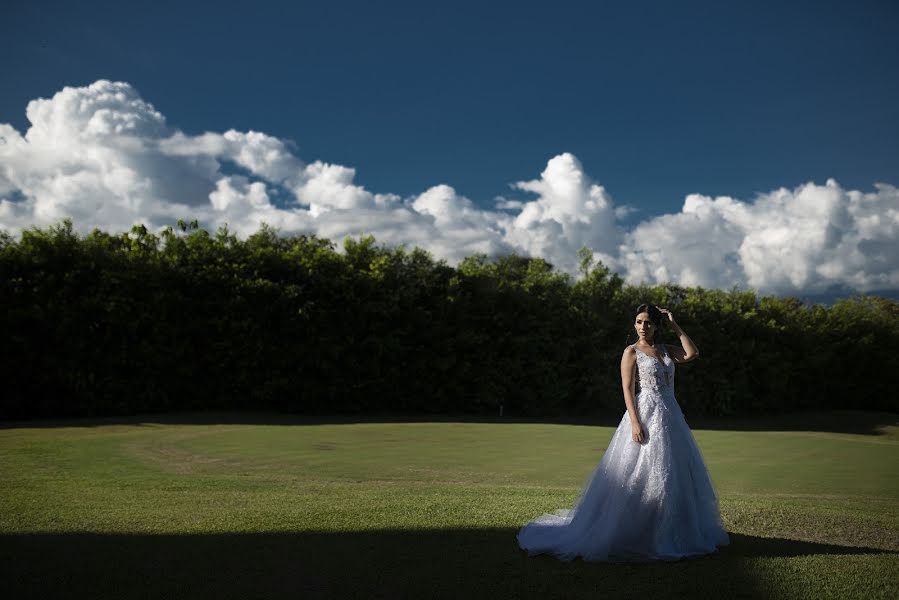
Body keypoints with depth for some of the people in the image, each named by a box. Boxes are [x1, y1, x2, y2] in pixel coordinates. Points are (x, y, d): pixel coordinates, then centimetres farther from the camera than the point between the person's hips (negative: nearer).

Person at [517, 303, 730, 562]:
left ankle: (666, 534, 22)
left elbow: (692, 353, -2)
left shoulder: (666, 350, 14)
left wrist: (675, 325, 2)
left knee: (673, 475, 10)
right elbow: (627, 388, -9)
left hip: (670, 417, 7)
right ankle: (630, 533, 2)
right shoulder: (631, 351, -2)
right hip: (645, 416, -6)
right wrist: (635, 422, -19)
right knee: (639, 476, -7)